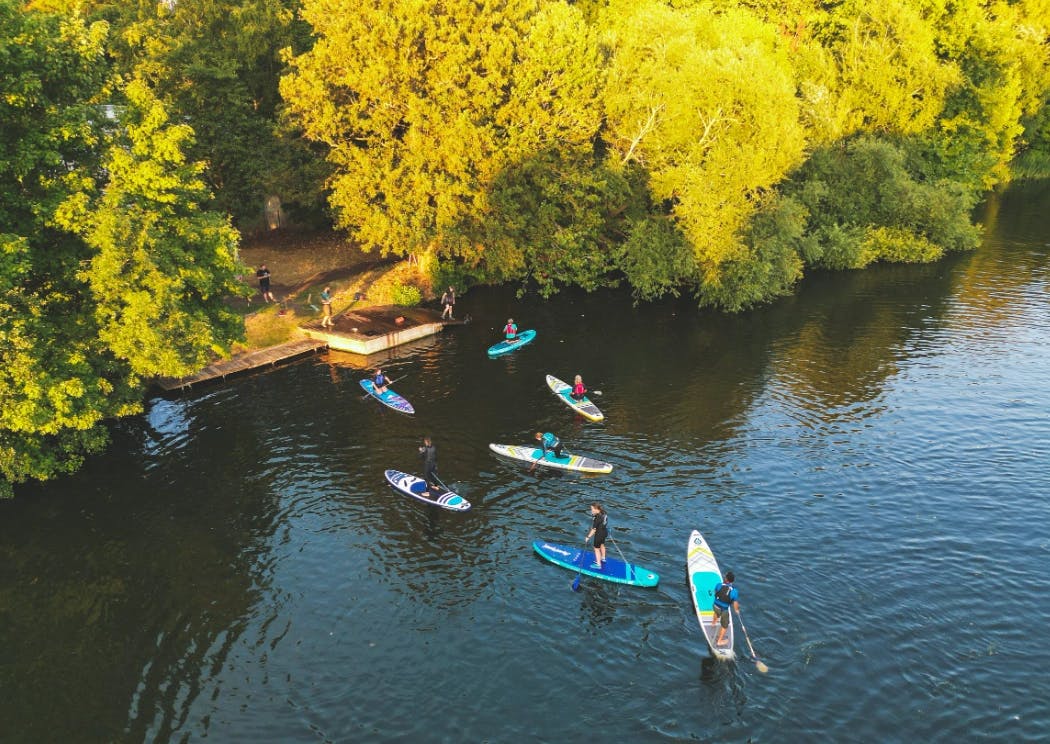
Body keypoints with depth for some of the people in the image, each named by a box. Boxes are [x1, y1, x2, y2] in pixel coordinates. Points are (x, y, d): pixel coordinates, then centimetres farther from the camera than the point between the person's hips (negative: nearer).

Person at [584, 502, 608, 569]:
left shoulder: (597, 518, -33)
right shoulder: (603, 513, -9)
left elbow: (594, 529, -27)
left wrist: (588, 537, -17)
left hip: (599, 534, -9)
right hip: (605, 532, 9)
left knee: (596, 548, 10)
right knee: (601, 545, 31)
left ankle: (598, 564, 23)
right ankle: (603, 558, 52)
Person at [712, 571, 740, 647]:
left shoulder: (719, 585, -18)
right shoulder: (734, 591, -24)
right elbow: (735, 604, -15)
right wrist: (737, 609, 7)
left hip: (715, 606, 4)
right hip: (724, 610, -4)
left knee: (717, 612, 41)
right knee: (725, 626, 21)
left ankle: (714, 621, 72)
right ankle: (719, 641, 35)